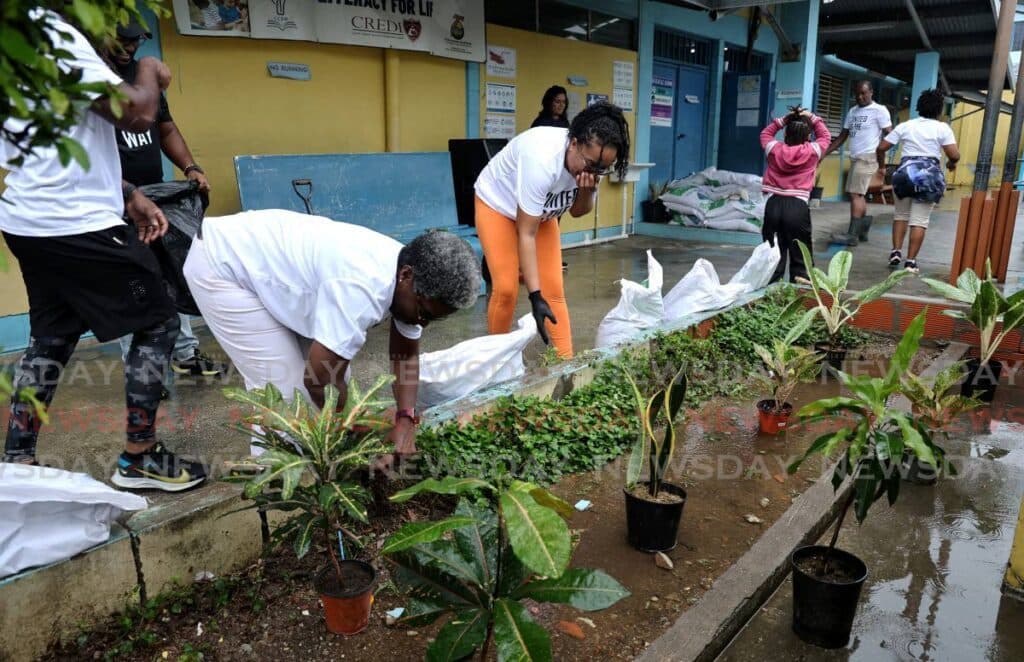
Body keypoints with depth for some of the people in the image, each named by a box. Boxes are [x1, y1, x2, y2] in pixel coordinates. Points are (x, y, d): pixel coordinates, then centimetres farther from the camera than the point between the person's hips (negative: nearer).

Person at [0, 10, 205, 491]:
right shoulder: (55, 34, -15)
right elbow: (137, 114, -22)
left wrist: (128, 200, 15)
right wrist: (150, 73, -1)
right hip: (76, 225, -9)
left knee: (51, 338, 18)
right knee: (157, 323, 3)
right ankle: (138, 458, 10)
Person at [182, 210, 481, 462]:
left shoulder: (408, 273, -9)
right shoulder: (361, 289, -37)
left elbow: (406, 354, 1)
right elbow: (320, 381, -31)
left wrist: (406, 419, -13)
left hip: (261, 255, 9)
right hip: (220, 265, -8)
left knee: (332, 359, 6)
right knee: (284, 388, -11)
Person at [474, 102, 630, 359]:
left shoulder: (593, 160, -21)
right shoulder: (542, 159, -41)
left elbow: (577, 212, -5)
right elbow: (526, 234, -36)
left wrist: (587, 191, -29)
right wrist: (535, 296, -37)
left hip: (539, 211, 5)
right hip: (497, 204, -5)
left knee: (555, 291, -4)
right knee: (506, 289, -14)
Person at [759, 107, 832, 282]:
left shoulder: (775, 149, 5)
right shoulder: (812, 151, 1)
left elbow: (765, 133, 26)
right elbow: (825, 136, 22)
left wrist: (783, 120, 20)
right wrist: (812, 118, 22)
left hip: (773, 204, 2)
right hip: (798, 206, -2)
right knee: (800, 256, 5)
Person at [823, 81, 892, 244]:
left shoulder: (880, 110, -4)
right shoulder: (852, 111, 16)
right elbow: (842, 136, 17)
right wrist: (824, 152, 9)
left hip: (867, 157, -8)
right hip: (854, 158, 8)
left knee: (855, 194, -13)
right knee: (858, 194, 12)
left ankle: (852, 234, -14)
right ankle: (862, 230, 22)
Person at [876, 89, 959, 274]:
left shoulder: (905, 126, 6)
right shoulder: (942, 128, 0)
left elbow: (881, 148, 4)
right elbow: (954, 155, -7)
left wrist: (882, 166, 20)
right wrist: (951, 163, 15)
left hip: (906, 173, 2)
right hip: (929, 176, -2)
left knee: (901, 214, 18)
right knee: (920, 220, 0)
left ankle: (896, 252, 6)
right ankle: (911, 261, -1)